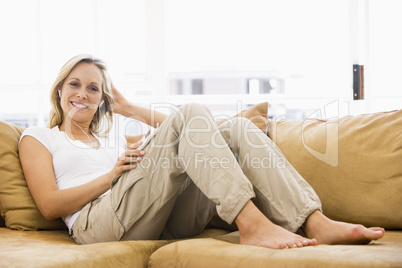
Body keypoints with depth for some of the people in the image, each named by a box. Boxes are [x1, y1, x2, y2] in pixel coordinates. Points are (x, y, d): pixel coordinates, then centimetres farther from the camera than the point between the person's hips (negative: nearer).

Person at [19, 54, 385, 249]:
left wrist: (130, 109, 30)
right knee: (191, 114, -20)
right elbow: (50, 205, 3)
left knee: (238, 129, -13)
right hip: (99, 223, -6)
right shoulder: (38, 138, 21)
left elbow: (180, 134, 31)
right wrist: (114, 173, -2)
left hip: (162, 219, 6)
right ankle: (251, 223, -38)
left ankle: (314, 222, -31)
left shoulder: (115, 139, 36)